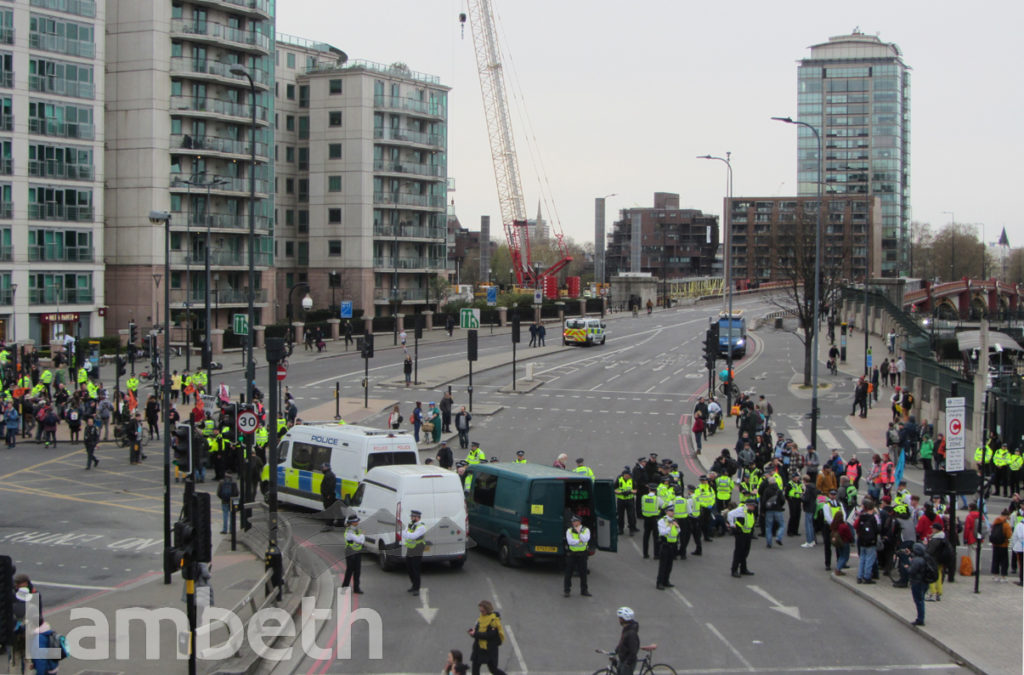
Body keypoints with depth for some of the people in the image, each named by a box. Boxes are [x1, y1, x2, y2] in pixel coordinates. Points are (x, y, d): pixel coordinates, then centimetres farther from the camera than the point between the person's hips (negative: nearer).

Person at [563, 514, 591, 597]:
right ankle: (567, 590, 6)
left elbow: (586, 539, -15)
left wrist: (579, 532, -14)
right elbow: (570, 541, -12)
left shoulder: (586, 530, 3)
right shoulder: (569, 531, 2)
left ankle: (584, 590, 16)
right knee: (568, 572, 0)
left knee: (583, 573, 6)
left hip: (582, 554, 1)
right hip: (571, 553, -1)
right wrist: (579, 541, -12)